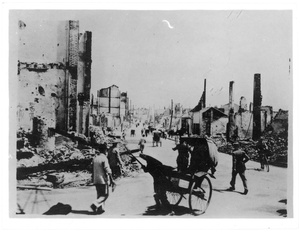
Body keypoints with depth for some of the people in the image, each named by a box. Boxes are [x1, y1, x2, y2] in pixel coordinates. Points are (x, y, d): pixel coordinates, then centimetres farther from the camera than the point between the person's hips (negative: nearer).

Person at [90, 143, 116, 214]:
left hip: (96, 180, 7)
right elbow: (108, 171, -17)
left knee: (100, 195, 15)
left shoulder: (95, 158, 8)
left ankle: (100, 209, 12)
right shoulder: (104, 158, -14)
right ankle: (95, 204, -14)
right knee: (105, 195, 2)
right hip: (103, 180, -7)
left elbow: (93, 170, 14)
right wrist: (112, 181, -15)